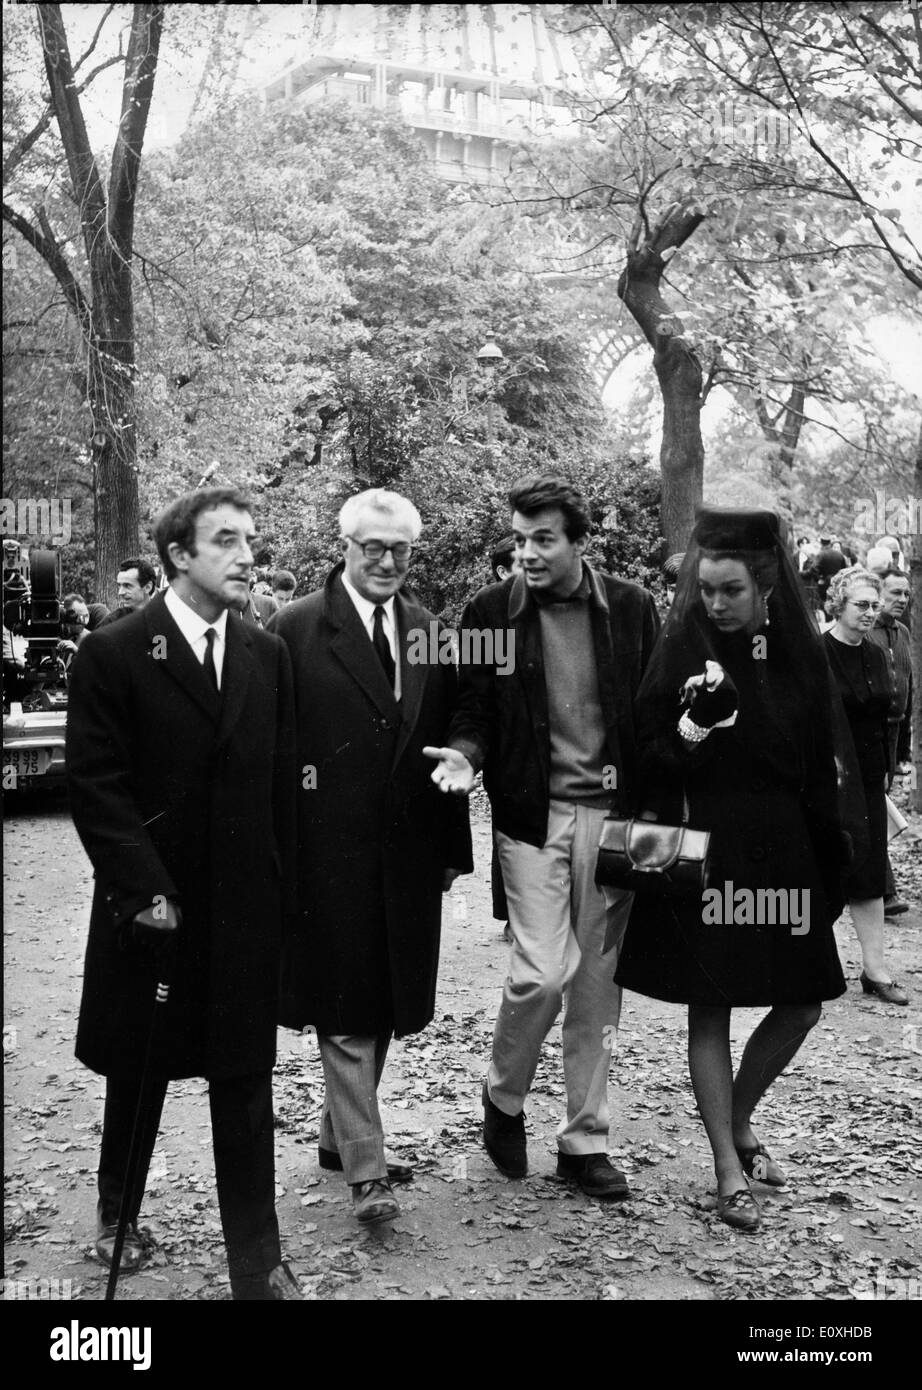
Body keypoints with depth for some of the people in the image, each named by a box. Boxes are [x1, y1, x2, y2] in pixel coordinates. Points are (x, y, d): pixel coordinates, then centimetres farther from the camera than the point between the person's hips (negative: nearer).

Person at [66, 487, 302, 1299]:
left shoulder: (269, 657, 6)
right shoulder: (113, 654, -7)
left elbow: (281, 785, 7)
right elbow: (96, 787, -10)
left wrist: (279, 888, 2)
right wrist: (145, 891, -15)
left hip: (247, 911, 3)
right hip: (153, 910, -2)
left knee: (246, 1083, 6)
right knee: (138, 1073, 16)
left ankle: (257, 1263, 16)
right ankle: (118, 1212, 41)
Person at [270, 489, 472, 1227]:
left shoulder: (428, 627, 8)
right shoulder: (298, 627, -6)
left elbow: (445, 740, 10)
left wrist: (454, 847, 8)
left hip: (409, 848, 5)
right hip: (331, 848, -5)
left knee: (388, 1002, 14)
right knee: (346, 1008, 0)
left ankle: (341, 1135, 32)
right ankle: (366, 1166, 7)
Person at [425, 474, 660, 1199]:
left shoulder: (632, 608, 2)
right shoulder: (490, 612, 0)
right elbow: (476, 708, 5)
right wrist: (465, 754, -16)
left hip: (611, 811, 2)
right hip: (533, 812, -2)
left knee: (598, 981, 8)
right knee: (543, 971, -11)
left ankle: (586, 1140, 22)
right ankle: (504, 1098, 18)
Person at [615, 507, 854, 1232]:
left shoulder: (801, 655, 3)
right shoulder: (683, 652, -6)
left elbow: (821, 769, 8)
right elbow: (649, 762, -5)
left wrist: (831, 862, 6)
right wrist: (693, 726, -25)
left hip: (784, 852, 4)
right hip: (705, 853, -4)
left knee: (802, 1005, 8)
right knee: (710, 1010, 2)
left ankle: (739, 1124, 32)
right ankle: (729, 1170, 14)